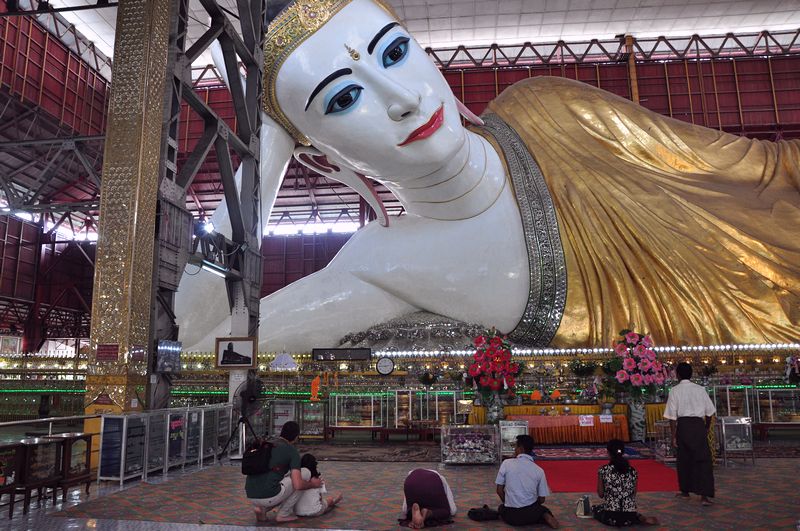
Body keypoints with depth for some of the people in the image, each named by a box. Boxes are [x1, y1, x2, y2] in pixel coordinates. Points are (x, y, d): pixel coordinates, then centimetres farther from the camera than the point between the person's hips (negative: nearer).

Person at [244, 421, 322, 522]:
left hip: (251, 496, 7)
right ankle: (283, 514, 12)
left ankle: (262, 508, 10)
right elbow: (298, 485, -12)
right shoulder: (292, 451, -2)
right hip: (269, 497, -7)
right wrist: (312, 484, 11)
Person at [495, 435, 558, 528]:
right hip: (531, 514, 1)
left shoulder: (506, 463, -6)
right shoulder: (539, 470, -2)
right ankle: (546, 517, 2)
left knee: (501, 507, 34)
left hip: (511, 516, -1)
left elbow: (499, 490, -1)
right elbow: (541, 500, 4)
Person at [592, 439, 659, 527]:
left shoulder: (603, 470, -10)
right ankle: (641, 519, 9)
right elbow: (634, 494, 8)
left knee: (595, 508, 31)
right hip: (629, 517, 5)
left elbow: (600, 494, -2)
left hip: (611, 517, -5)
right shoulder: (633, 471, -1)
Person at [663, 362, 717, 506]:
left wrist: (673, 436, 2)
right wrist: (707, 428, 23)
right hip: (699, 425, 1)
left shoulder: (674, 391, -2)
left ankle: (685, 491, 27)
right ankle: (704, 495, -8)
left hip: (683, 425, 0)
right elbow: (710, 411, 8)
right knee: (703, 459, 1)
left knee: (684, 459, 14)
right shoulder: (700, 389, 3)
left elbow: (672, 416, -4)